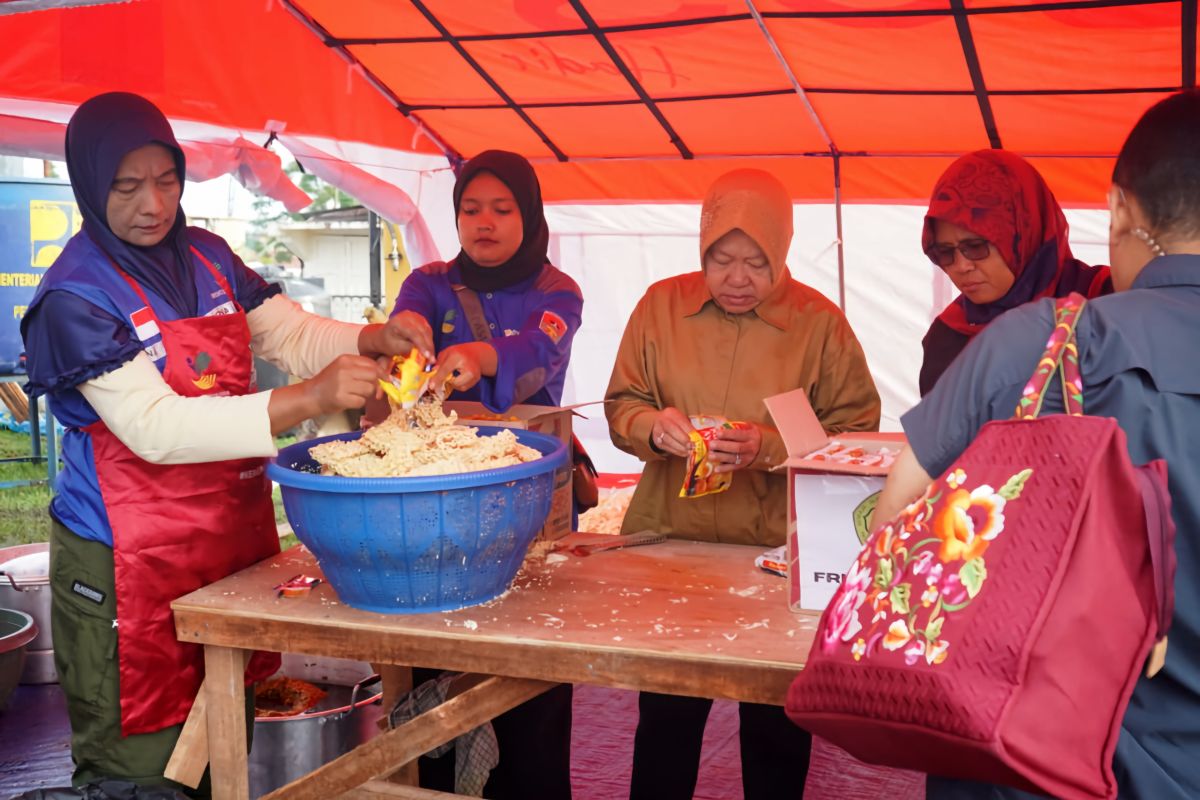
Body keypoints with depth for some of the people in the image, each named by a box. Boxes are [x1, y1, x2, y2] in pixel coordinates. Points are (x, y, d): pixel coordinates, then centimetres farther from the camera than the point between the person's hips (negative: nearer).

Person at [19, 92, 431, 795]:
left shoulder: (207, 257, 6)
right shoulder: (76, 296, -13)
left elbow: (294, 335, 13)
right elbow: (156, 428, -23)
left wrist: (375, 340, -9)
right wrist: (309, 400, -31)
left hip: (235, 528, 6)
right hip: (130, 561, -6)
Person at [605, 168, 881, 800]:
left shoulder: (819, 321, -5)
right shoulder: (662, 305, 3)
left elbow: (856, 434, -6)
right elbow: (621, 406, 7)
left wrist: (771, 447, -21)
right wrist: (652, 426, -15)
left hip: (778, 552, -2)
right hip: (669, 541, 2)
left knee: (776, 730, 11)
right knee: (664, 721, 13)